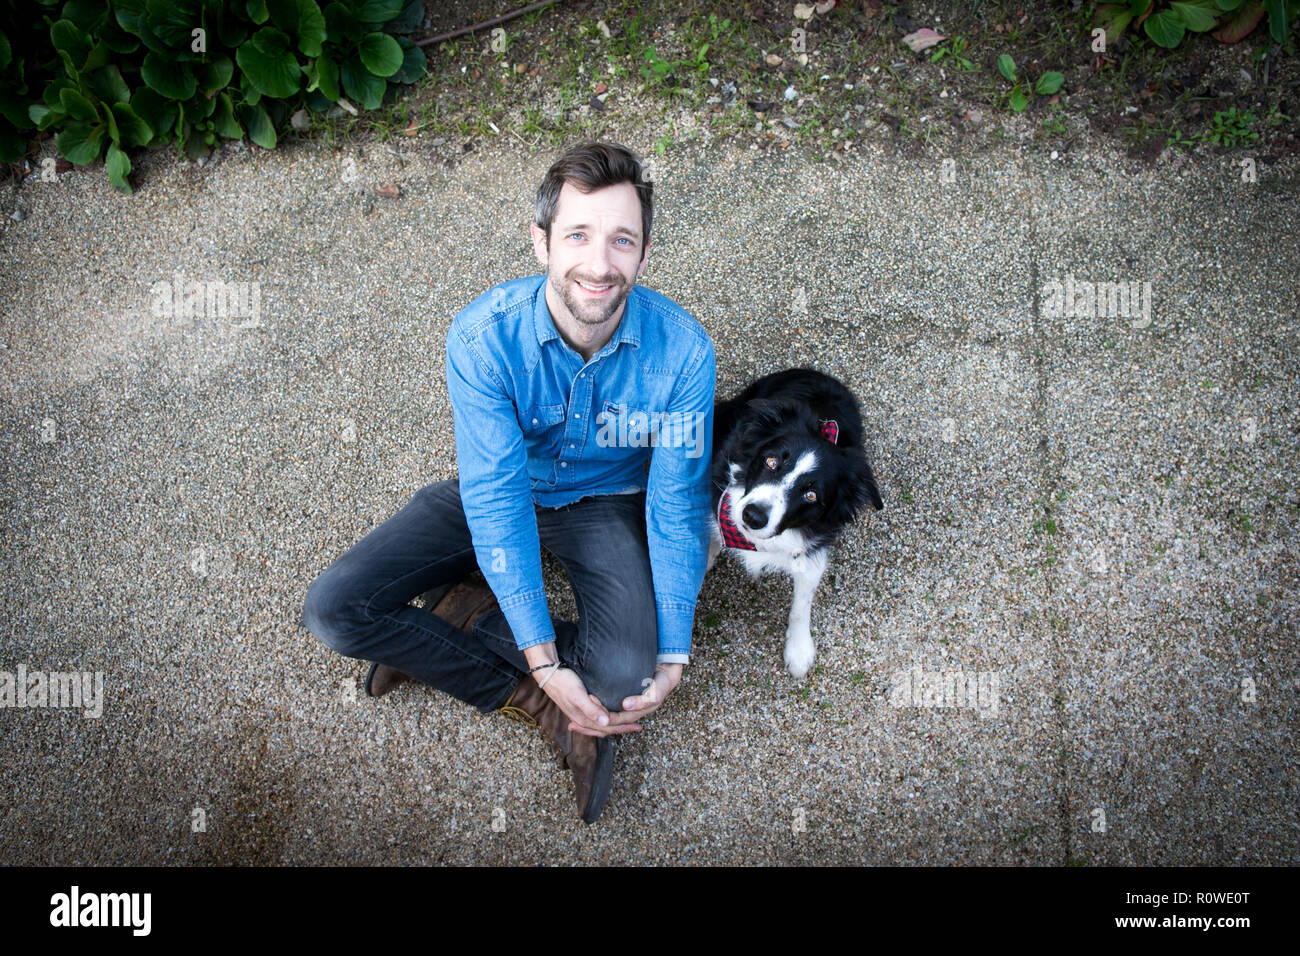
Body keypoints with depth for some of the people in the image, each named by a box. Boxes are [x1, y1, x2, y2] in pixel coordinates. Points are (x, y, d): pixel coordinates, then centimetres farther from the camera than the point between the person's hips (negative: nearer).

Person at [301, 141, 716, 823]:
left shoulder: (683, 352, -25)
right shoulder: (484, 337, -27)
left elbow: (677, 505, -17)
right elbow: (497, 499, -27)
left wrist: (673, 655, -23)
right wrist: (544, 662, -31)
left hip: (607, 504, 0)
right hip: (505, 492, 1)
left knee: (627, 674, -29)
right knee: (333, 610, -17)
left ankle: (461, 621, -6)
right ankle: (544, 710, -12)